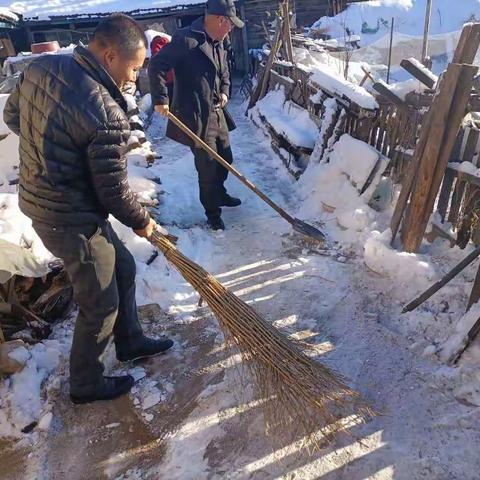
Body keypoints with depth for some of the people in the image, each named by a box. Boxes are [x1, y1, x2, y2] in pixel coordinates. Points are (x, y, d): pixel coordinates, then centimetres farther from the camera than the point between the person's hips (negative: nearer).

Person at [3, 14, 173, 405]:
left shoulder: (41, 66, -2)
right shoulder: (107, 114, -28)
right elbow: (113, 190, -19)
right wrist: (141, 221, 0)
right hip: (72, 220, -9)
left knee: (122, 267, 24)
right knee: (100, 305, 10)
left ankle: (130, 342, 44)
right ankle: (86, 384, 34)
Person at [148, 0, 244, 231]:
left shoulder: (217, 43, 11)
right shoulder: (185, 39, -17)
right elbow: (156, 66, -16)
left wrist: (224, 91, 8)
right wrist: (161, 99, -16)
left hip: (217, 114, 9)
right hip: (195, 117, -9)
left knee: (225, 158, 19)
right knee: (208, 166, -1)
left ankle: (219, 194, 42)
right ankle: (212, 211, 16)